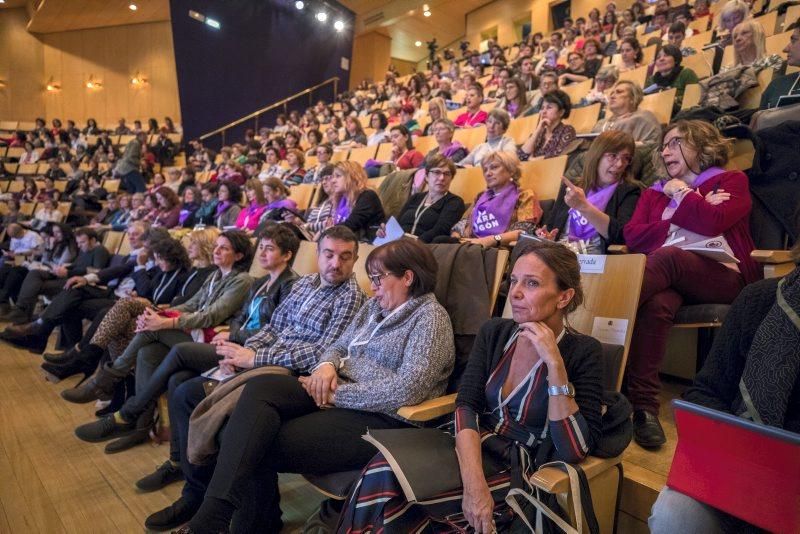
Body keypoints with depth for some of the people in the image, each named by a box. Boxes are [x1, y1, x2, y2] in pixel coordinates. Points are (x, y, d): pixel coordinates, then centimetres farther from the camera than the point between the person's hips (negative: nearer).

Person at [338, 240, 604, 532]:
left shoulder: (585, 352, -9)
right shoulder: (493, 331, 3)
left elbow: (574, 452, -18)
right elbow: (466, 404, -7)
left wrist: (555, 364, -24)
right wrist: (473, 481, -23)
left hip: (522, 472, -4)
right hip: (473, 450, 4)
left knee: (389, 476, -24)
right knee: (384, 469, -25)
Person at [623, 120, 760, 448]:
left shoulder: (731, 181, 16)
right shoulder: (655, 192, 25)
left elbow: (713, 221, -8)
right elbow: (632, 237, 6)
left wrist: (681, 194, 8)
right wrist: (693, 209, 3)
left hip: (724, 275, -2)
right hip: (671, 277, 3)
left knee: (668, 258, -36)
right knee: (656, 304, -35)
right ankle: (644, 407, -38)